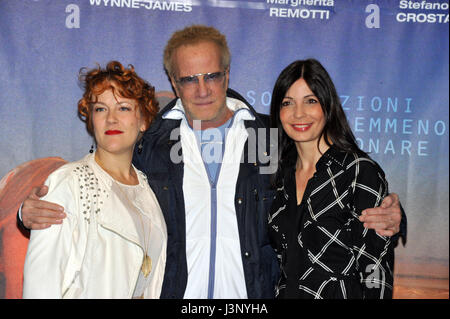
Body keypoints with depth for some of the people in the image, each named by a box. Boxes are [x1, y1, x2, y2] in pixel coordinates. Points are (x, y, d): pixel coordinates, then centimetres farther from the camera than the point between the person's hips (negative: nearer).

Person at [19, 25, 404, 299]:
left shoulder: (272, 140, 0)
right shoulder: (148, 142, 0)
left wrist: (385, 219, -12)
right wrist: (35, 211, -11)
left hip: (254, 293, 1)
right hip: (172, 291, 0)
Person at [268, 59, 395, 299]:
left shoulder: (362, 172, -13)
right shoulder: (280, 173, 4)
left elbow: (377, 265, -14)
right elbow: (278, 257, 11)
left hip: (342, 293, -5)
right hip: (284, 292, 5)